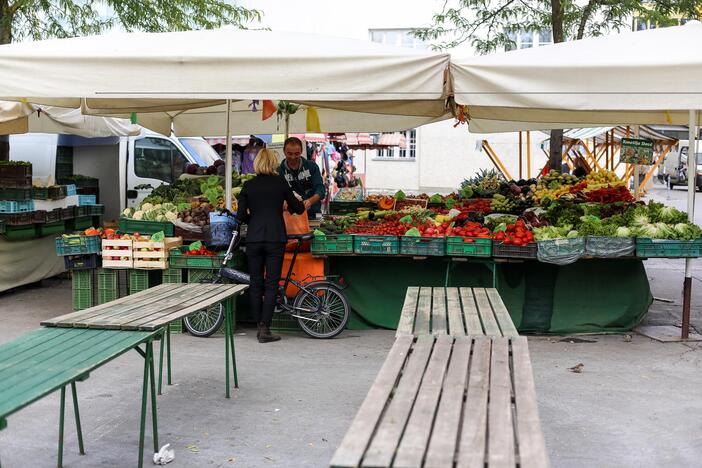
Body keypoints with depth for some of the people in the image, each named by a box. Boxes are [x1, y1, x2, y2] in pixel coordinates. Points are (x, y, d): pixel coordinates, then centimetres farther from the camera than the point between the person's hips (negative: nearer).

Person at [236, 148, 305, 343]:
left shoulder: (248, 185, 4)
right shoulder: (280, 183, 1)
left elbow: (241, 215, 0)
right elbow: (298, 209, 7)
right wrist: (300, 203, 29)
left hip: (253, 239, 2)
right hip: (275, 238, -2)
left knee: (255, 283, 11)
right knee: (271, 284, 1)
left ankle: (259, 327, 16)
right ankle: (265, 329, -2)